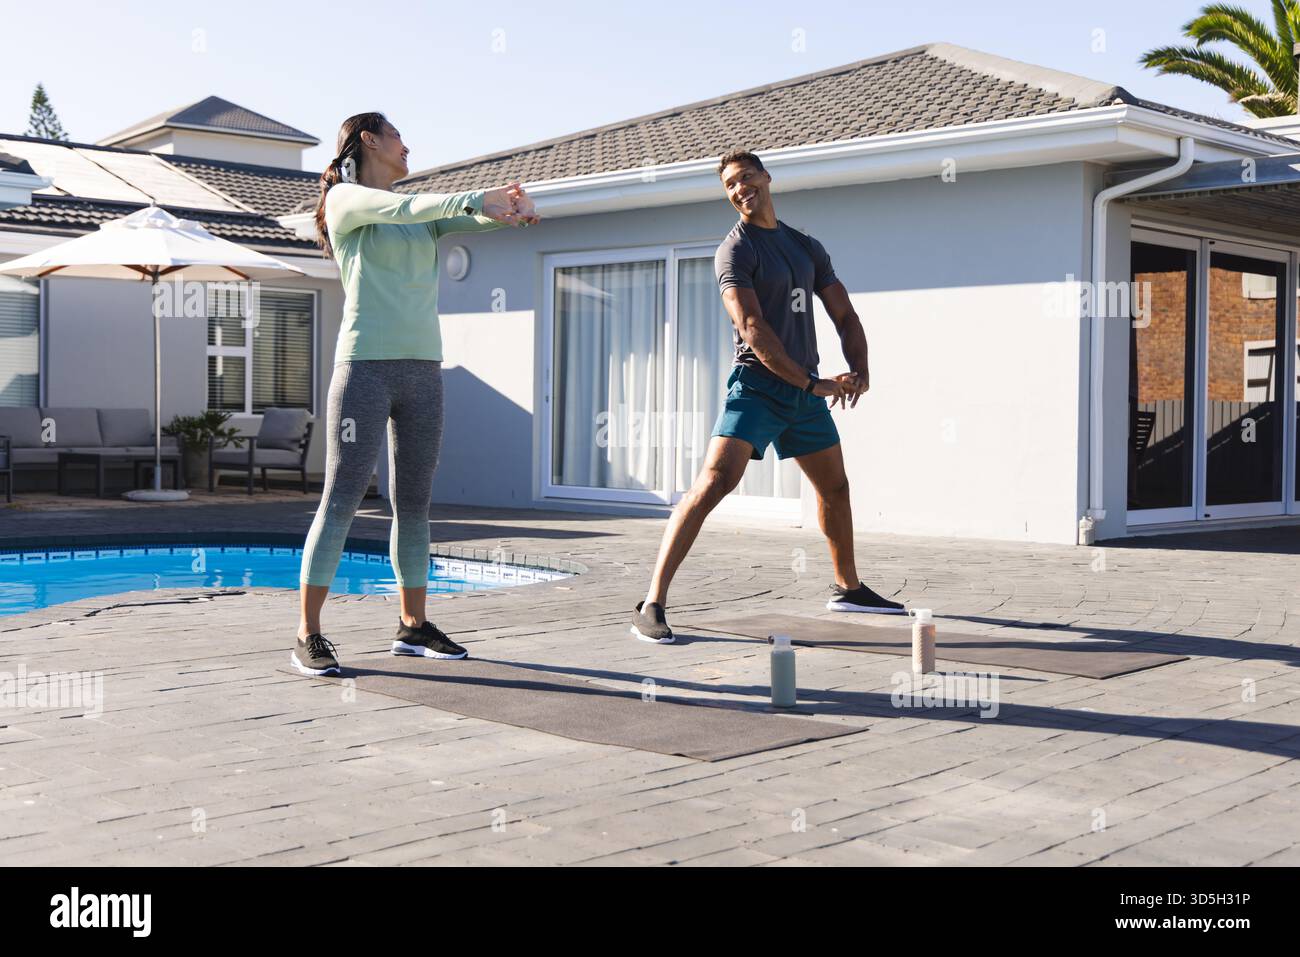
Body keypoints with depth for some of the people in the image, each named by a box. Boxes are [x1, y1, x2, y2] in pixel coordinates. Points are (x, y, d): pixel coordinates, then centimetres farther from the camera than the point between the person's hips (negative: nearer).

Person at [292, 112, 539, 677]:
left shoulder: (426, 212, 21)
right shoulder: (345, 197, 3)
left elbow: (476, 220, 7)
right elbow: (400, 209, -17)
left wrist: (512, 211, -15)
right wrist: (476, 199, -24)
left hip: (423, 369, 6)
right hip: (366, 365, -6)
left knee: (414, 502, 8)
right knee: (342, 497, -9)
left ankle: (413, 627, 15)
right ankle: (308, 636, -7)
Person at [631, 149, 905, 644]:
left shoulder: (807, 247, 14)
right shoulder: (736, 250, -7)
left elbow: (845, 316, 15)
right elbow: (754, 331, -17)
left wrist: (859, 369, -3)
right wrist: (813, 383, -19)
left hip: (805, 391, 7)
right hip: (757, 386, -7)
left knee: (835, 487, 19)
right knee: (713, 483, -21)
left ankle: (848, 588, 40)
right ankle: (651, 605, -23)